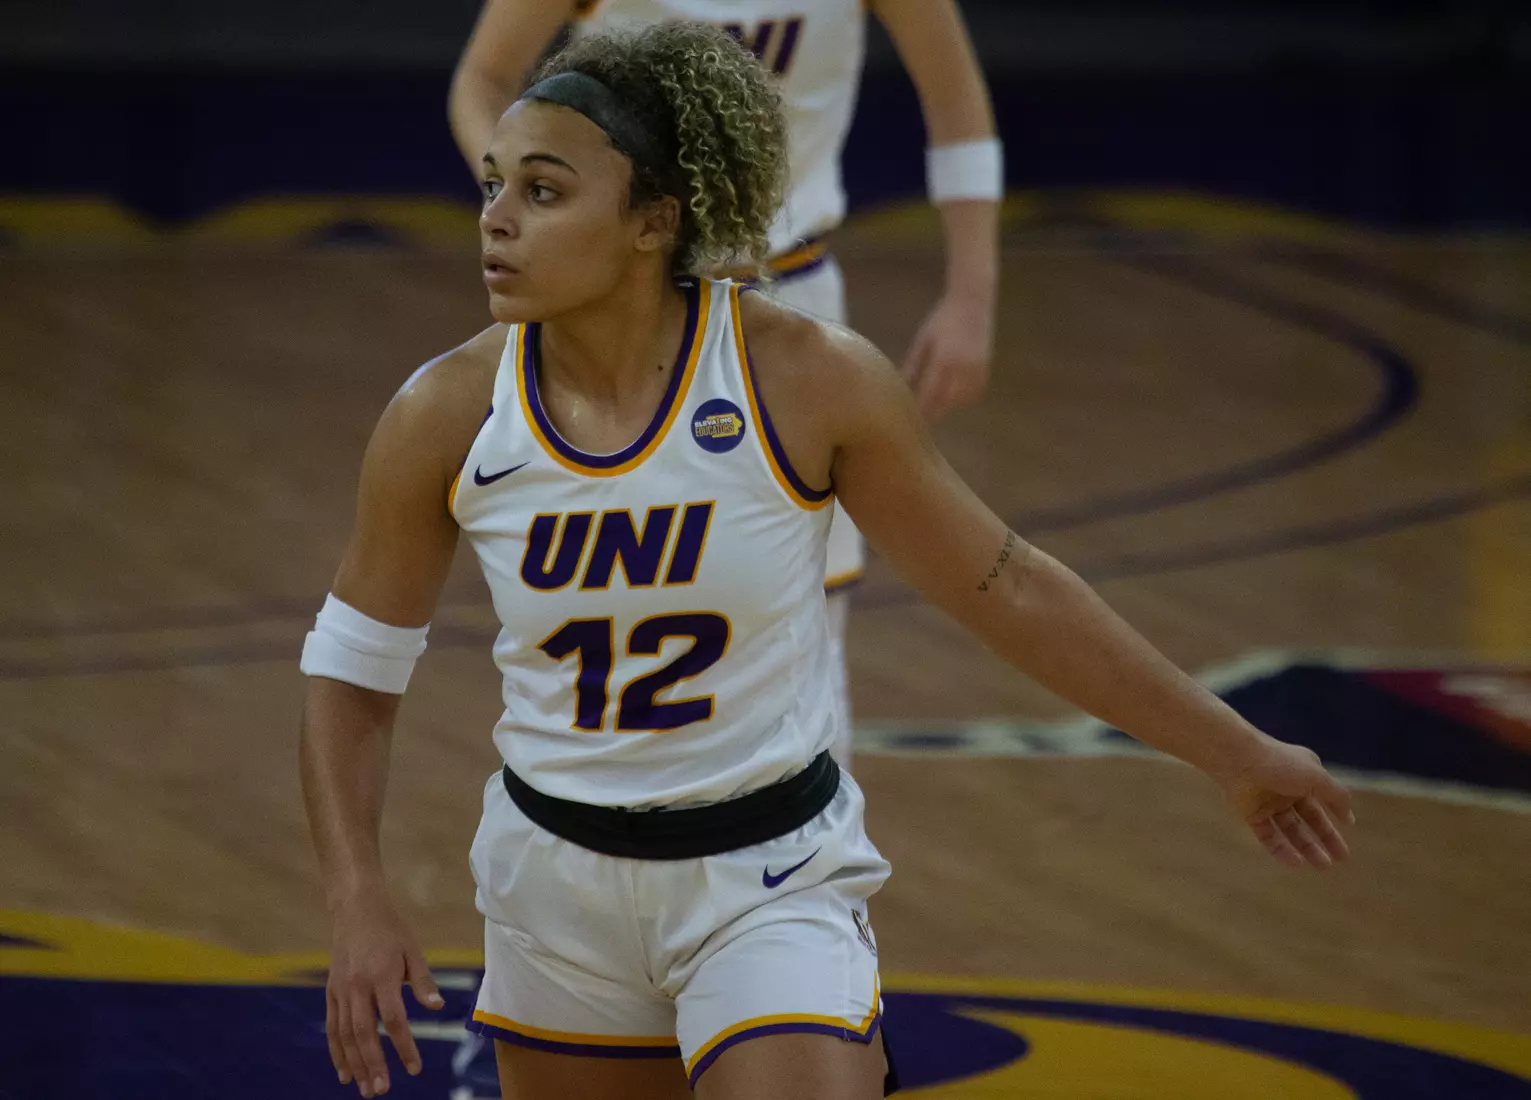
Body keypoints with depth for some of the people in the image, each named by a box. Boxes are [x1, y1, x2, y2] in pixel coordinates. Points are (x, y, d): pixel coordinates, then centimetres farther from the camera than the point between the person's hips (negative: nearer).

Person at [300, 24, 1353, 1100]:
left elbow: (1009, 588, -5)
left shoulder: (809, 380, -17)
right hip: (558, 882, 3)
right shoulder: (447, 417, -12)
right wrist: (358, 899, -12)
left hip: (771, 882, -3)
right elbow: (353, 668, 2)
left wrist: (1236, 753, 2)